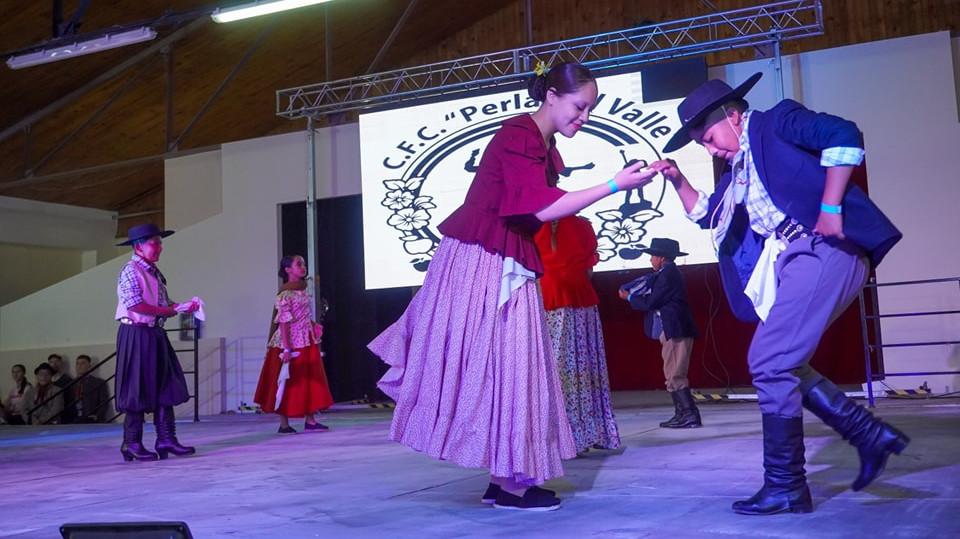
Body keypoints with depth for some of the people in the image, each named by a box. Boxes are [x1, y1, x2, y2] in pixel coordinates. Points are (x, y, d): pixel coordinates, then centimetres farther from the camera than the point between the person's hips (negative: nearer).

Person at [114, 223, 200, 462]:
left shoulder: (154, 272, 17)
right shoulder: (130, 271, -10)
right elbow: (135, 305, -20)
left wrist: (183, 306, 1)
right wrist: (170, 311, -15)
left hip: (155, 334, 9)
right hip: (136, 334, -9)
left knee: (165, 387, 5)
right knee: (137, 390, -3)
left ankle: (166, 438, 8)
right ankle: (132, 443, 7)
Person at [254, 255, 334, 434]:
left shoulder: (303, 290, 12)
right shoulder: (285, 294, -13)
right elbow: (284, 322, -18)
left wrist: (314, 326, 4)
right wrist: (286, 348, -22)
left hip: (307, 342, 8)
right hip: (292, 343, -8)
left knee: (311, 381, 8)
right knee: (289, 383, 0)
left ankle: (310, 420, 14)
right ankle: (284, 424, 9)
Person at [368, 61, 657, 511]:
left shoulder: (544, 146, 14)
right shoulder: (518, 136, -16)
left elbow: (538, 210, 11)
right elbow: (543, 208, -23)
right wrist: (614, 186, -21)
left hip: (506, 268, 10)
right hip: (480, 263, -10)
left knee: (505, 365, 9)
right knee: (490, 365, -5)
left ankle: (506, 477, 15)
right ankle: (509, 482, 3)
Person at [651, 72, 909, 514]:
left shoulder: (776, 123, 0)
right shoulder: (740, 170, 24)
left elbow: (844, 135, -15)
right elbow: (707, 213, 37)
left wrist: (830, 209, -19)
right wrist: (678, 180, 22)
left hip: (824, 250, -10)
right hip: (793, 263, 10)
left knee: (768, 362, -13)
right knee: (781, 364, 10)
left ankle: (785, 486, -3)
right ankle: (869, 435, 16)